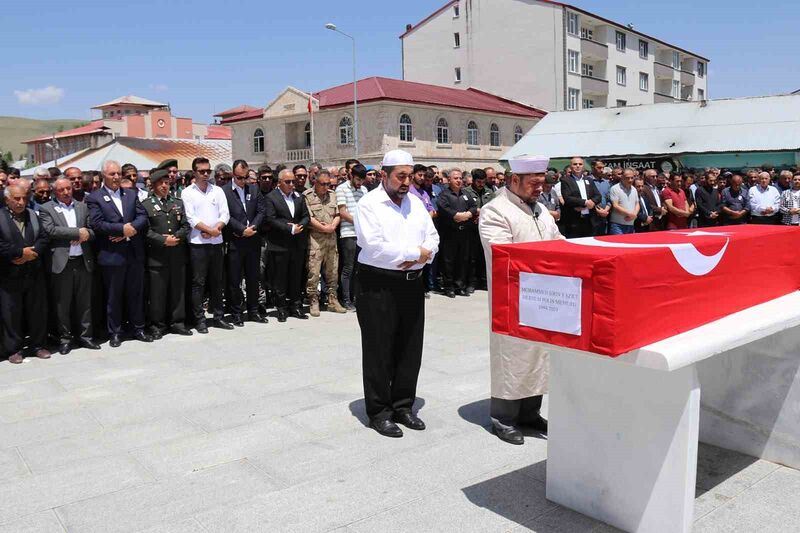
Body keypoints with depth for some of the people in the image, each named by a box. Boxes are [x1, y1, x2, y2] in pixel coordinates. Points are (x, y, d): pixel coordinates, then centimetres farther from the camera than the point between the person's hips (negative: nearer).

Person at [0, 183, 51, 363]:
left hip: (34, 274, 4)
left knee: (38, 311, 9)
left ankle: (37, 345, 22)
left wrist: (31, 252, -12)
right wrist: (21, 252, -16)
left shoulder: (33, 215, 11)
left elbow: (43, 238, 4)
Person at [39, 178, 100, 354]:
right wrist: (78, 232, -15)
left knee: (85, 302, 10)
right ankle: (65, 338, 17)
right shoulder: (47, 209, 1)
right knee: (62, 304, 5)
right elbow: (50, 230, -14)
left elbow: (93, 229, 9)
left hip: (83, 262, 3)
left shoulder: (83, 207, 12)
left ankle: (85, 336, 20)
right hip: (61, 264, -3)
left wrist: (86, 235, -13)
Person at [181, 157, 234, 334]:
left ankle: (218, 317, 19)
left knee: (217, 282, 10)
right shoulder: (187, 193, 0)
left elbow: (225, 214, 3)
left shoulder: (217, 190, 10)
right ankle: (199, 320, 7)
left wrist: (216, 229, -13)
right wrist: (210, 230, -14)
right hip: (198, 244, -3)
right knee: (198, 283, 0)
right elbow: (191, 218, -8)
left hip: (217, 242, 4)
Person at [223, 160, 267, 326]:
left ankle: (253, 311, 22)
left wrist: (252, 228, -9)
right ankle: (236, 313, 13)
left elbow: (261, 211, 5)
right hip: (234, 242, -4)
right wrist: (243, 229, -16)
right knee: (234, 280, 3)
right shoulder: (224, 191, -5)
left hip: (253, 240, 4)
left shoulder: (254, 189, 9)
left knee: (253, 278, 11)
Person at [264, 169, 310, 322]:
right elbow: (270, 219, -13)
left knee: (296, 277, 10)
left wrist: (299, 226, -9)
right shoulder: (270, 198, -4)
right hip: (279, 245, -5)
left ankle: (295, 306, 20)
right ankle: (282, 308, 12)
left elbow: (306, 216, 12)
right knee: (279, 278, 2)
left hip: (298, 244, 5)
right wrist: (290, 229, -16)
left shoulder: (299, 197, 12)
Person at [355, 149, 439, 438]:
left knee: (410, 349, 11)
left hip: (412, 283, 6)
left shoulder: (416, 203, 13)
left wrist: (420, 256, -11)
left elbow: (432, 239, 12)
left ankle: (403, 406, 26)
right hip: (378, 285, -6)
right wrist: (416, 253, -12)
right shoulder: (370, 204, -7)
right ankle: (379, 412, 15)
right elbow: (374, 246, -19)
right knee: (379, 352, 2)